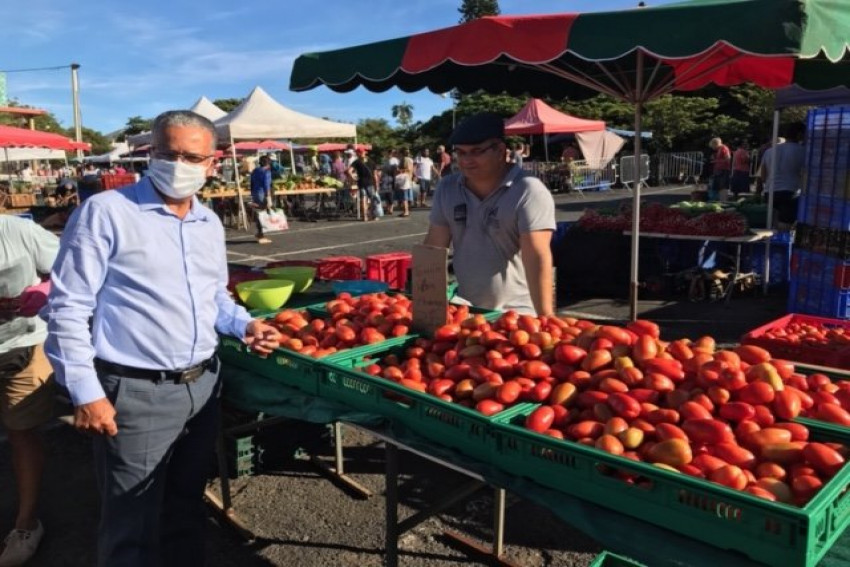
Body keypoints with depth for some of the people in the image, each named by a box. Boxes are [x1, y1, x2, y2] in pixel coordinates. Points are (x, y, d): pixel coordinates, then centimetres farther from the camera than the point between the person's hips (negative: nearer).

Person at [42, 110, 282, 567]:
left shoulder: (210, 224, 9)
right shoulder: (105, 212, -11)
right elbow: (66, 309, -13)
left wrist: (245, 325, 2)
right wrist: (86, 393, -16)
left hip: (202, 386, 6)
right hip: (135, 393, -6)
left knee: (187, 506, 22)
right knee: (134, 524, 8)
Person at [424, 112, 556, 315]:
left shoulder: (528, 191, -14)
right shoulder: (447, 188, 2)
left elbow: (537, 258, -22)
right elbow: (433, 248, 4)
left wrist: (545, 318, -27)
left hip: (518, 315, -4)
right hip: (464, 312, 5)